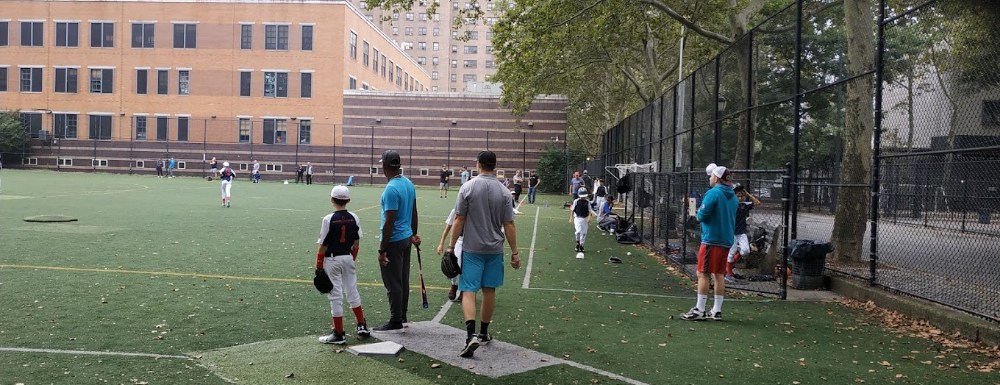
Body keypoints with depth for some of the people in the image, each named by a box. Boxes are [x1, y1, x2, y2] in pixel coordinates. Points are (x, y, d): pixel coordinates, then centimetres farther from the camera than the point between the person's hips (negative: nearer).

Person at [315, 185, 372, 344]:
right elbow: (356, 243, 5)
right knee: (352, 291, 18)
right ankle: (362, 326, 25)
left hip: (332, 260, -4)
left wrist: (319, 266, -4)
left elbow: (323, 246, -12)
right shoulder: (354, 218, -2)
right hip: (348, 258, 5)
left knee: (336, 296, 2)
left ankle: (339, 334, 8)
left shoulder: (328, 219, -15)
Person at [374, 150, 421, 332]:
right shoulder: (409, 183, 5)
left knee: (393, 284, 1)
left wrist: (382, 249, -18)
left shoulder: (391, 189, -21)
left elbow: (389, 222, -22)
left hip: (394, 241, -9)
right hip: (406, 237, 9)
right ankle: (402, 316, 27)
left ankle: (396, 321, 9)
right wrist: (414, 234, 25)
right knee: (403, 281, 17)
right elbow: (414, 212, 14)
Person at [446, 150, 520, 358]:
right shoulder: (504, 191, -1)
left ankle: (471, 335, -20)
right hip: (495, 248, 3)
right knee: (489, 290, 13)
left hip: (472, 248, -2)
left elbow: (459, 220, -7)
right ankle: (484, 333, 25)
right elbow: (509, 225, -2)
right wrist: (515, 252, 4)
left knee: (469, 290, -3)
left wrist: (451, 246, 1)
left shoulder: (468, 187, -7)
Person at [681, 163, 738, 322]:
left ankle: (699, 310, -2)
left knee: (703, 274, -3)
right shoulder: (732, 196, 11)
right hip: (726, 241, 8)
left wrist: (700, 212, 5)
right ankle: (716, 311, 15)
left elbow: (702, 216, -16)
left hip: (711, 240, -8)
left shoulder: (713, 193, -13)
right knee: (719, 275, 11)